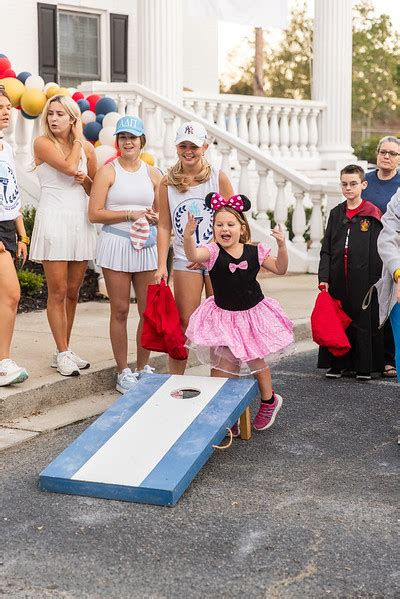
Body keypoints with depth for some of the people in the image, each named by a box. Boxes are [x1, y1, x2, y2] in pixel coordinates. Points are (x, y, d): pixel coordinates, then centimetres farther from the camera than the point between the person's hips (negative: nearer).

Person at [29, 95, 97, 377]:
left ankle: (64, 351, 16)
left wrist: (85, 180, -6)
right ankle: (63, 353, 0)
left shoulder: (87, 147, 11)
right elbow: (68, 166, -17)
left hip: (81, 221, 5)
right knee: (58, 291, -4)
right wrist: (78, 139, -3)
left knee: (73, 291, 8)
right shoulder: (43, 143, -1)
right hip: (54, 219, -5)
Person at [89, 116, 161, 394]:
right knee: (120, 310, 2)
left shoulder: (153, 174, 10)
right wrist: (131, 214, -13)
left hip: (147, 246, 3)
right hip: (116, 244, -3)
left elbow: (161, 214, 17)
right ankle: (123, 371, 12)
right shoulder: (108, 172, -1)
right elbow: (95, 213, -7)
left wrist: (154, 217, -6)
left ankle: (143, 366, 20)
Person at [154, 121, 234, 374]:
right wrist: (162, 265, -5)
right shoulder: (167, 182, 2)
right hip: (185, 259, 1)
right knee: (184, 323, -1)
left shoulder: (218, 177, -2)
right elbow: (164, 226, 3)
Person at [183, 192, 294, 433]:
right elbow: (193, 255, -36)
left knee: (255, 359, 14)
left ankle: (269, 400, 39)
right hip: (223, 315, -1)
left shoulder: (255, 252, -6)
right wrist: (188, 236, -56)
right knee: (223, 364, -2)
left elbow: (280, 269, 4)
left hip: (253, 313, 1)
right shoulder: (213, 252, -15)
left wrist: (282, 246, -12)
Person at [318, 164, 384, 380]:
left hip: (363, 280, -4)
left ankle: (364, 366, 11)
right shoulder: (336, 214, 10)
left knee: (364, 321, 2)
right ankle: (337, 364, 16)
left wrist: (375, 281, -11)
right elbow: (326, 249, 9)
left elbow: (377, 251, -6)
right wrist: (323, 277, -1)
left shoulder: (372, 214, -3)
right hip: (338, 280, 4)